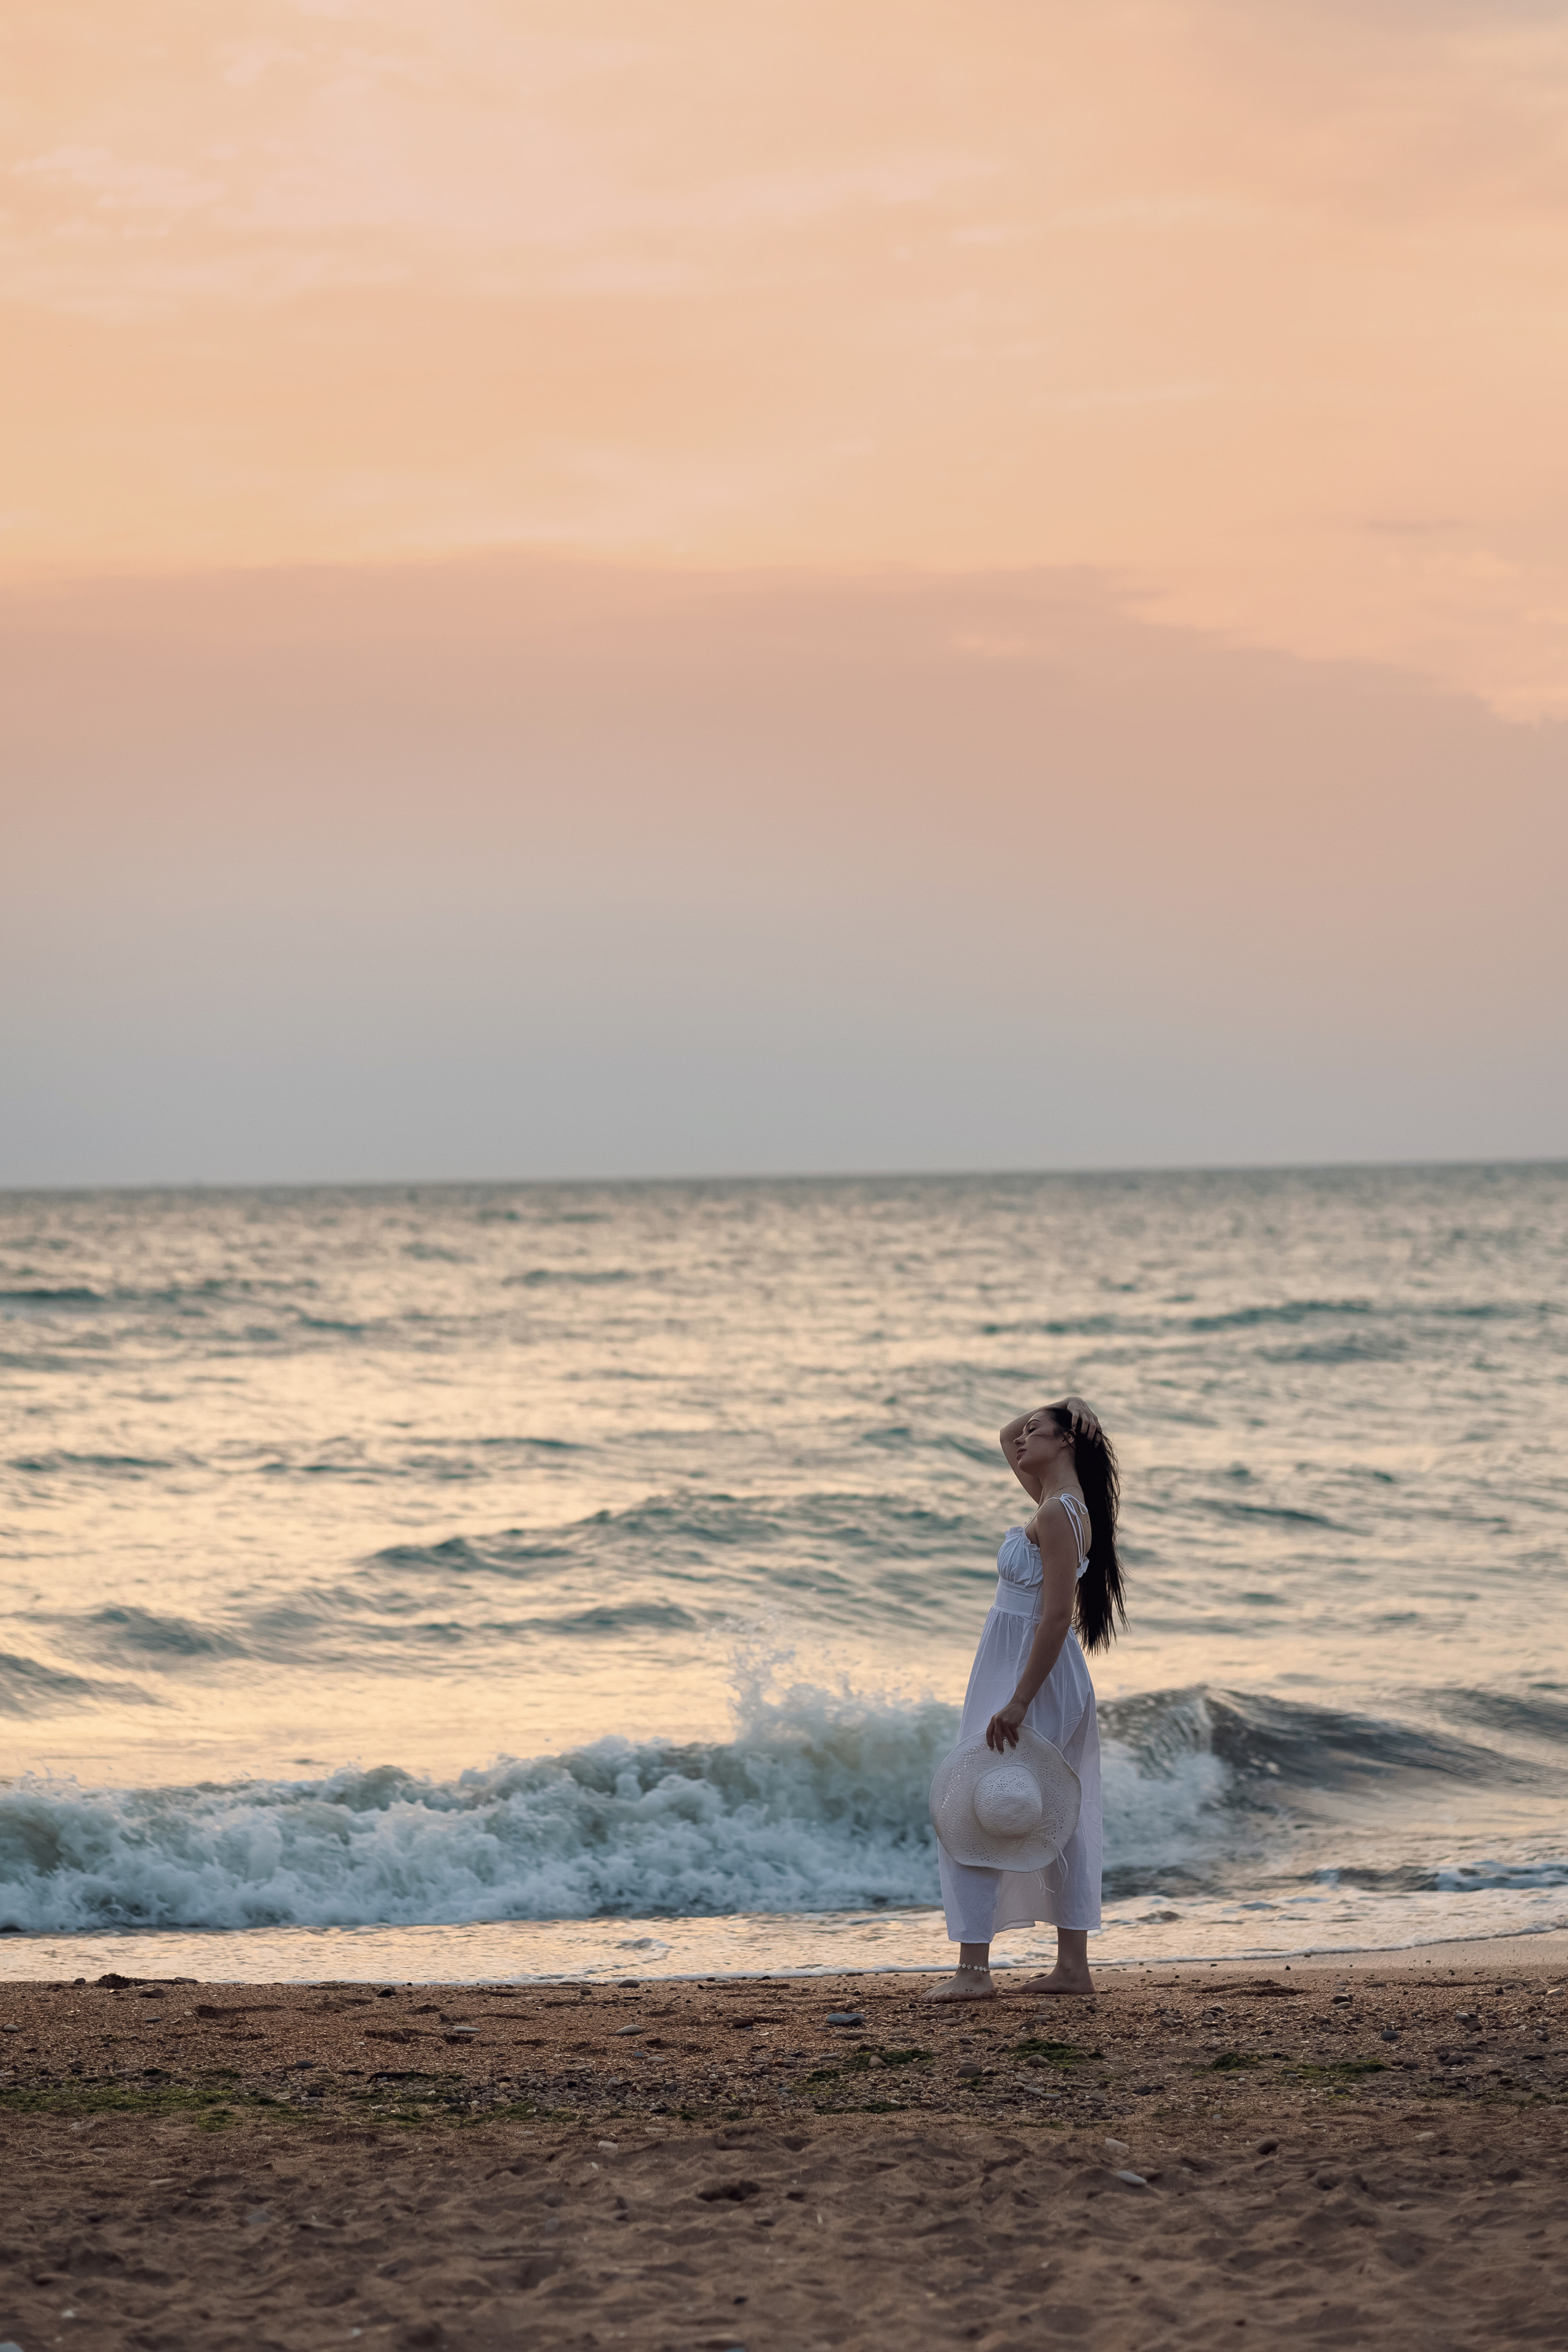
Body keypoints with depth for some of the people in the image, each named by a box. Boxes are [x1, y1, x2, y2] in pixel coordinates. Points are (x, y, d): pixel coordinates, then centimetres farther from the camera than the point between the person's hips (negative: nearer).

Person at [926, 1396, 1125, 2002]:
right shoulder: (1056, 1503, 10)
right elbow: (1006, 1439, 30)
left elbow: (1057, 1616, -24)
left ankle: (973, 1969, -11)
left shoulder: (1059, 1513, -18)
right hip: (1039, 1678, 10)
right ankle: (1073, 1965, 14)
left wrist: (1017, 1704, -26)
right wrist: (1064, 1406, 14)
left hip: (1032, 1680, -10)